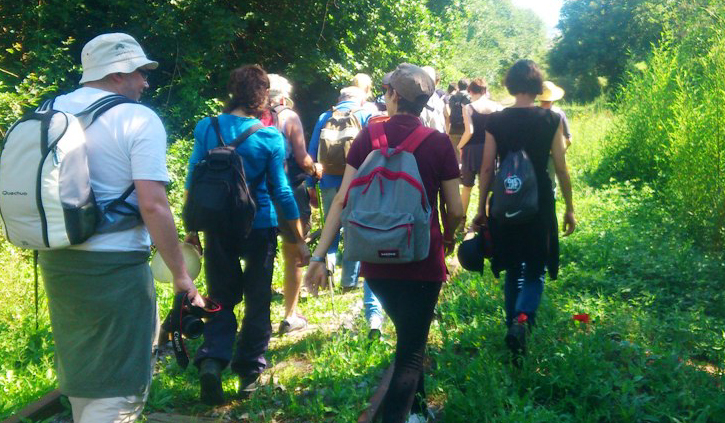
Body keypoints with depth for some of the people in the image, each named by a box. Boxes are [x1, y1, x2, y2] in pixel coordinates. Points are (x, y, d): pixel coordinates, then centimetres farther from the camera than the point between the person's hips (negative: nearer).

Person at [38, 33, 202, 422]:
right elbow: (152, 205, -18)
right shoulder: (138, 119, -10)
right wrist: (180, 274, -12)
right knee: (118, 390, 4)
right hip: (114, 265, -7)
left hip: (56, 260, 7)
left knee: (79, 373, 23)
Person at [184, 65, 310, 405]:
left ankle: (212, 360, -8)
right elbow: (281, 192, -6)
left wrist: (191, 228, 10)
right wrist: (299, 240, 2)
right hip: (259, 227, -2)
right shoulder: (270, 137, -9)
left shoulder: (206, 128, -4)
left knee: (222, 298, 14)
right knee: (258, 300, 13)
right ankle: (249, 372, 20)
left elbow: (193, 181, 0)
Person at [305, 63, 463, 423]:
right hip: (423, 259, -3)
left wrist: (319, 256, -6)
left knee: (409, 335, 26)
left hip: (377, 261, 3)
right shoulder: (439, 143, -6)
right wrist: (447, 238, 19)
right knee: (411, 349, 7)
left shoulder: (369, 137, -3)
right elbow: (455, 210, -3)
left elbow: (343, 199, -8)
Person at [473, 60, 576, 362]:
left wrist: (481, 208, 9)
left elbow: (487, 169, -1)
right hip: (540, 202, -2)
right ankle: (522, 319, -15)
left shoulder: (495, 121, -2)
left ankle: (513, 325, 26)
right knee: (535, 269, 10)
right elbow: (561, 169, -3)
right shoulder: (551, 120, -5)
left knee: (512, 270, 18)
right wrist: (569, 208, 8)